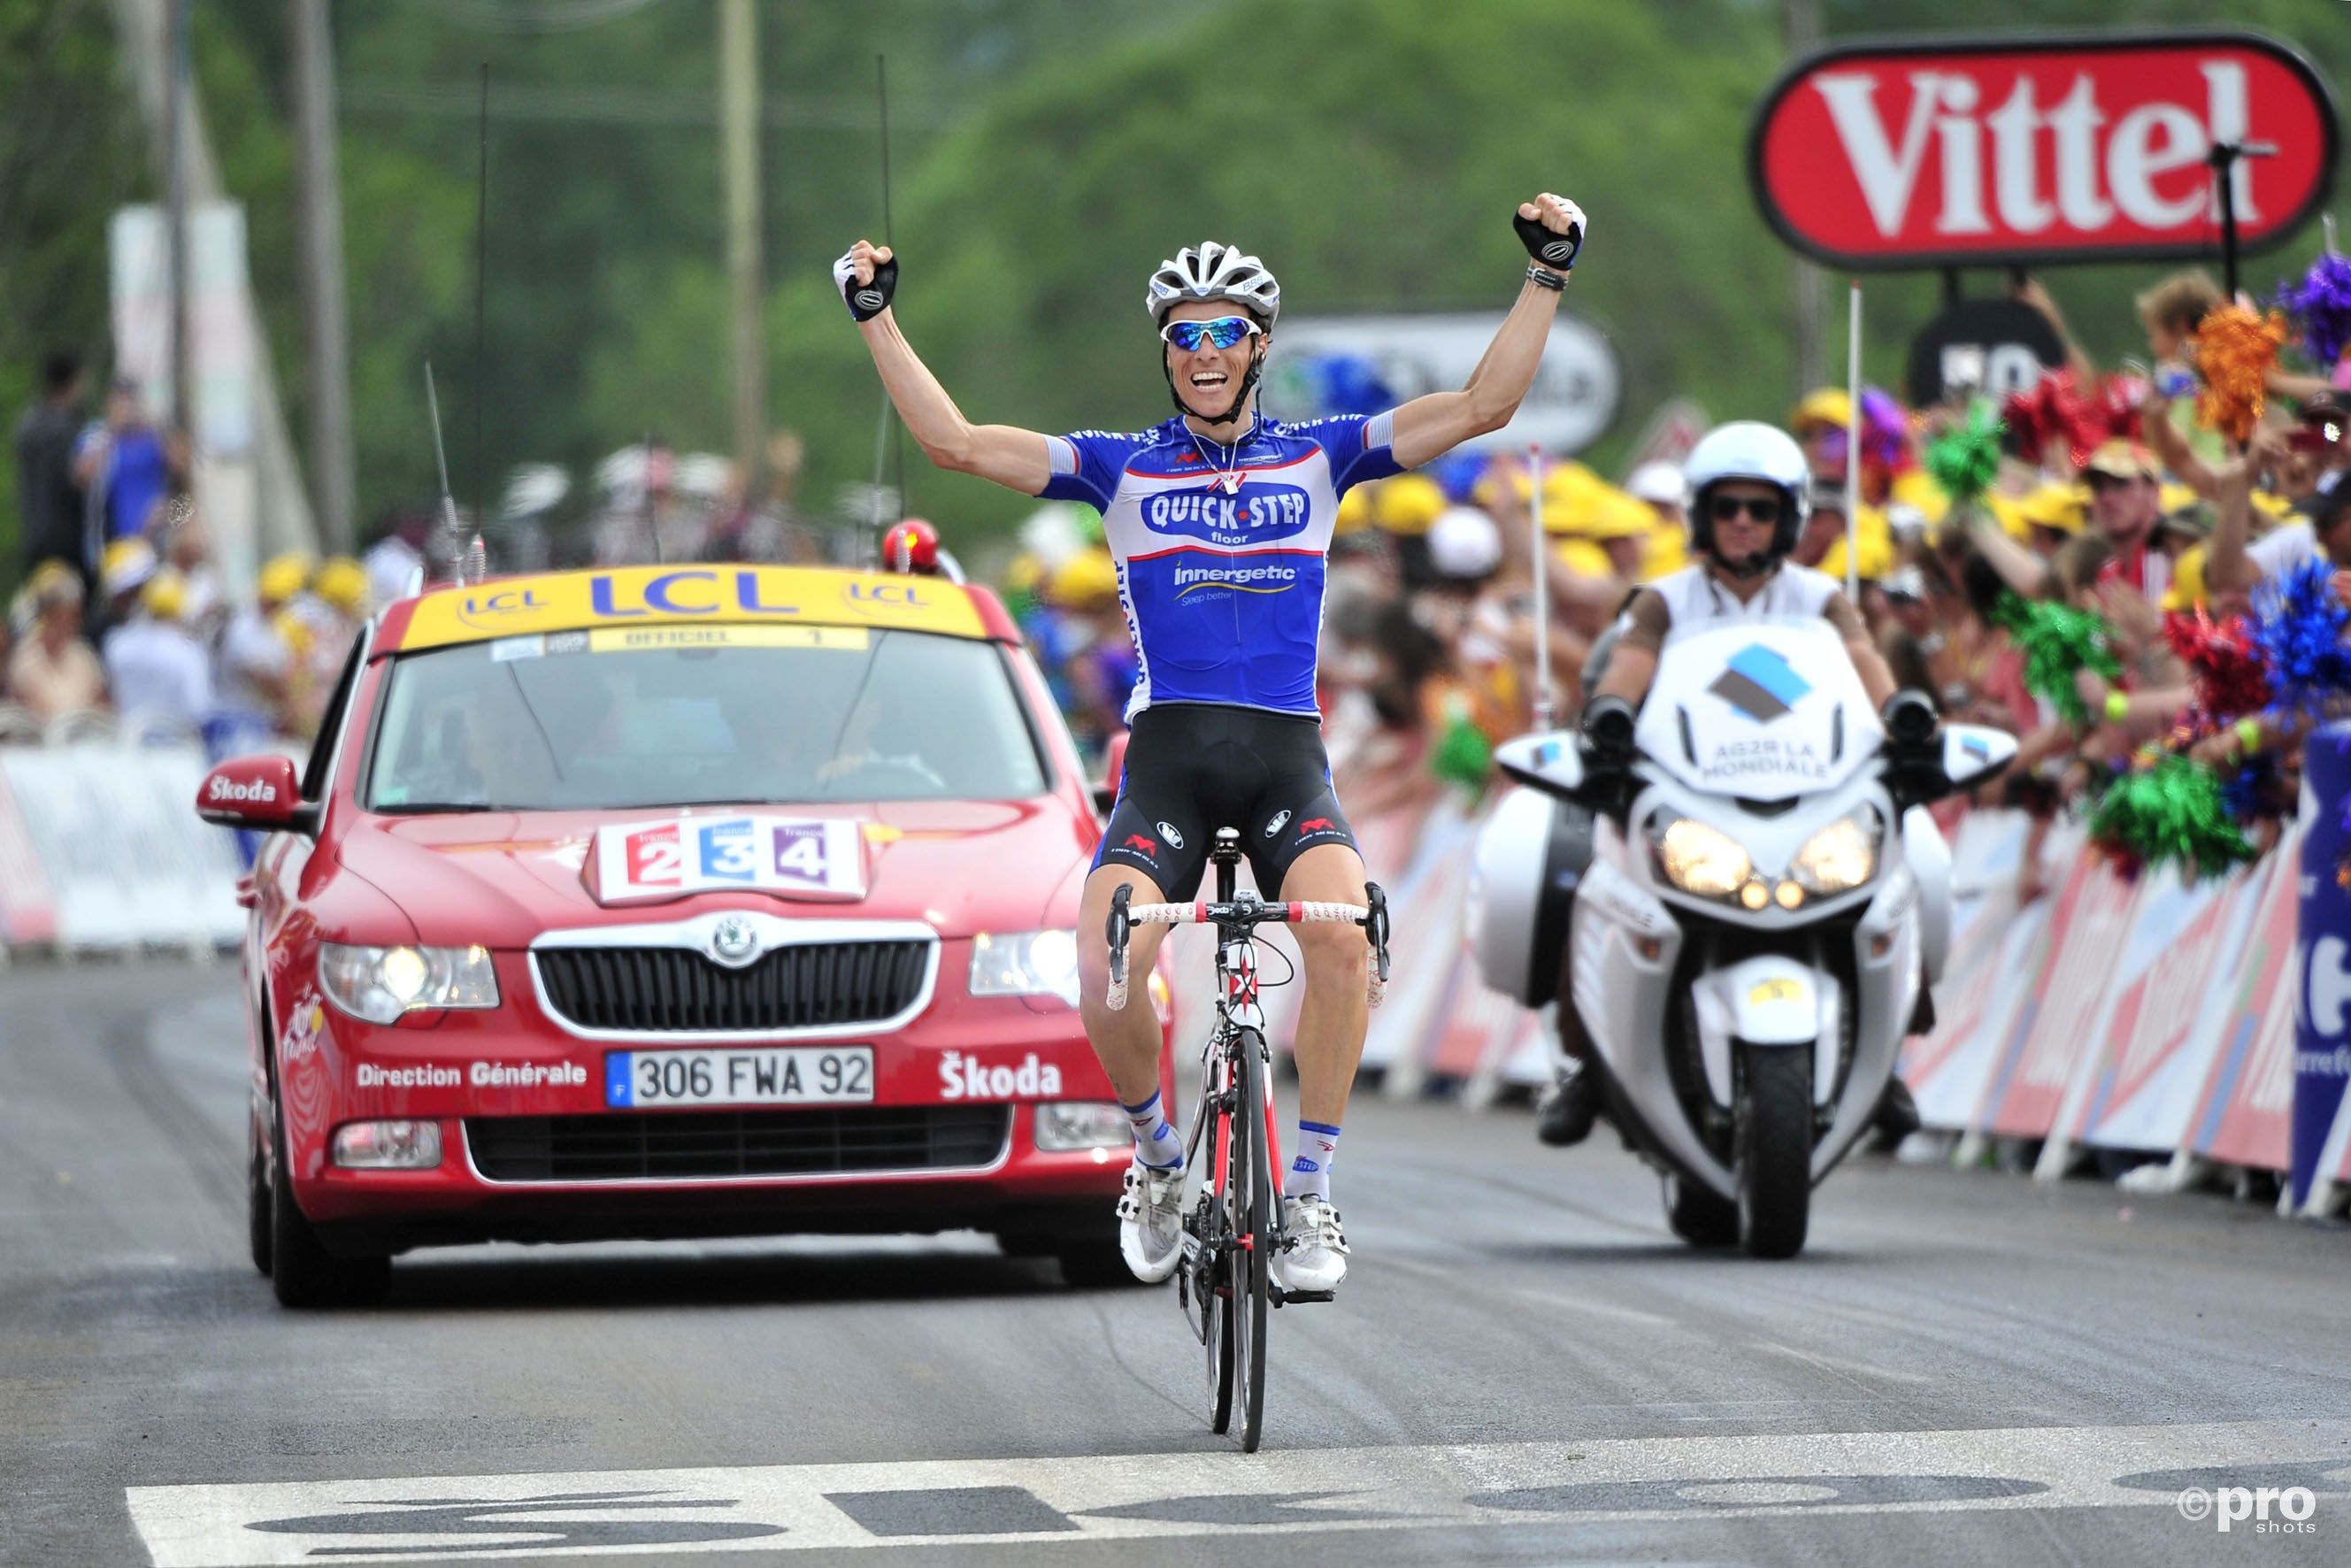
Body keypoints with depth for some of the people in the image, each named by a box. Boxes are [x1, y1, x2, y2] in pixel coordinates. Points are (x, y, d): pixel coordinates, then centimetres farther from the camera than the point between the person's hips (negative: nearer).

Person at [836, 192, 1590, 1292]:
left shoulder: (1319, 457, 12)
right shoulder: (1123, 469, 11)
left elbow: (1482, 407, 7)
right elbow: (955, 442, 5)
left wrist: (1548, 273, 0)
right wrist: (877, 319, -1)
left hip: (1288, 757, 0)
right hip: (1167, 754, 0)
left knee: (1338, 935, -31)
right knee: (1108, 961, -27)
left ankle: (1309, 1195, -18)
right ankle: (1157, 1156, 3)